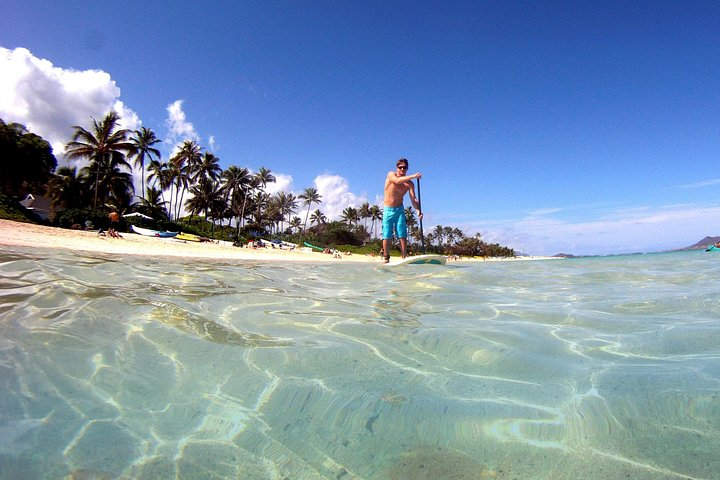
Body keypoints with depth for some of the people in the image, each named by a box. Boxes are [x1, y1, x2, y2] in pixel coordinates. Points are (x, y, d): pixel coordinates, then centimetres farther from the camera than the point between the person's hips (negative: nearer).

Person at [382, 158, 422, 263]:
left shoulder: (410, 183, -2)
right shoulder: (391, 174, -6)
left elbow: (413, 199, -10)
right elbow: (397, 181, -29)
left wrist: (418, 210, -28)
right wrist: (412, 176, -37)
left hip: (400, 210, 2)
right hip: (388, 209, -2)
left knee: (403, 236, -5)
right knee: (387, 236, -1)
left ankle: (405, 257, -2)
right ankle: (386, 258, 7)